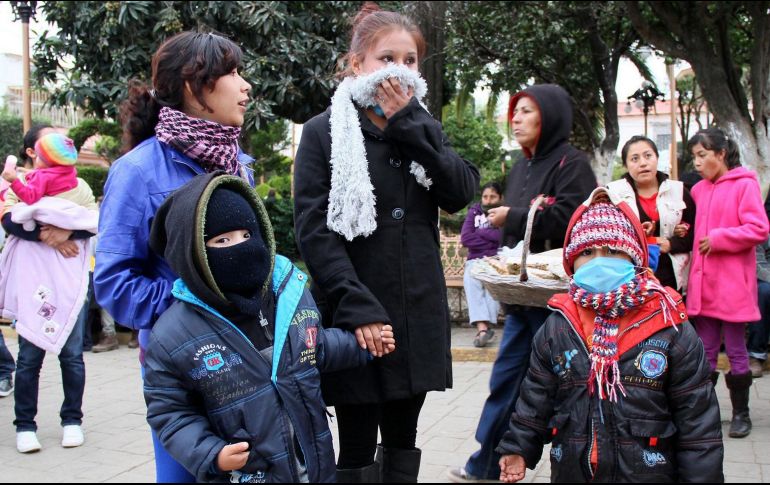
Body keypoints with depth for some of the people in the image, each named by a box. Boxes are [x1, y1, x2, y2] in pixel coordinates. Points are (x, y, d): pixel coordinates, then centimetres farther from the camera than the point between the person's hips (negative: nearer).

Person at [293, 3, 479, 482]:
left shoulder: (425, 128, 13)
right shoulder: (325, 132, -2)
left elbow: (462, 192, -4)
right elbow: (314, 229, -11)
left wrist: (408, 125, -10)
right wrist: (357, 307, -19)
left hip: (420, 313, 5)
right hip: (357, 316, -4)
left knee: (403, 439, 14)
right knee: (358, 446, 2)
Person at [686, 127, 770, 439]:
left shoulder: (744, 185, -8)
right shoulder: (699, 190, 10)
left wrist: (718, 238, -17)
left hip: (732, 284, -5)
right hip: (703, 283, 6)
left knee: (736, 351, 5)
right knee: (705, 352, 11)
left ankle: (741, 413, 19)